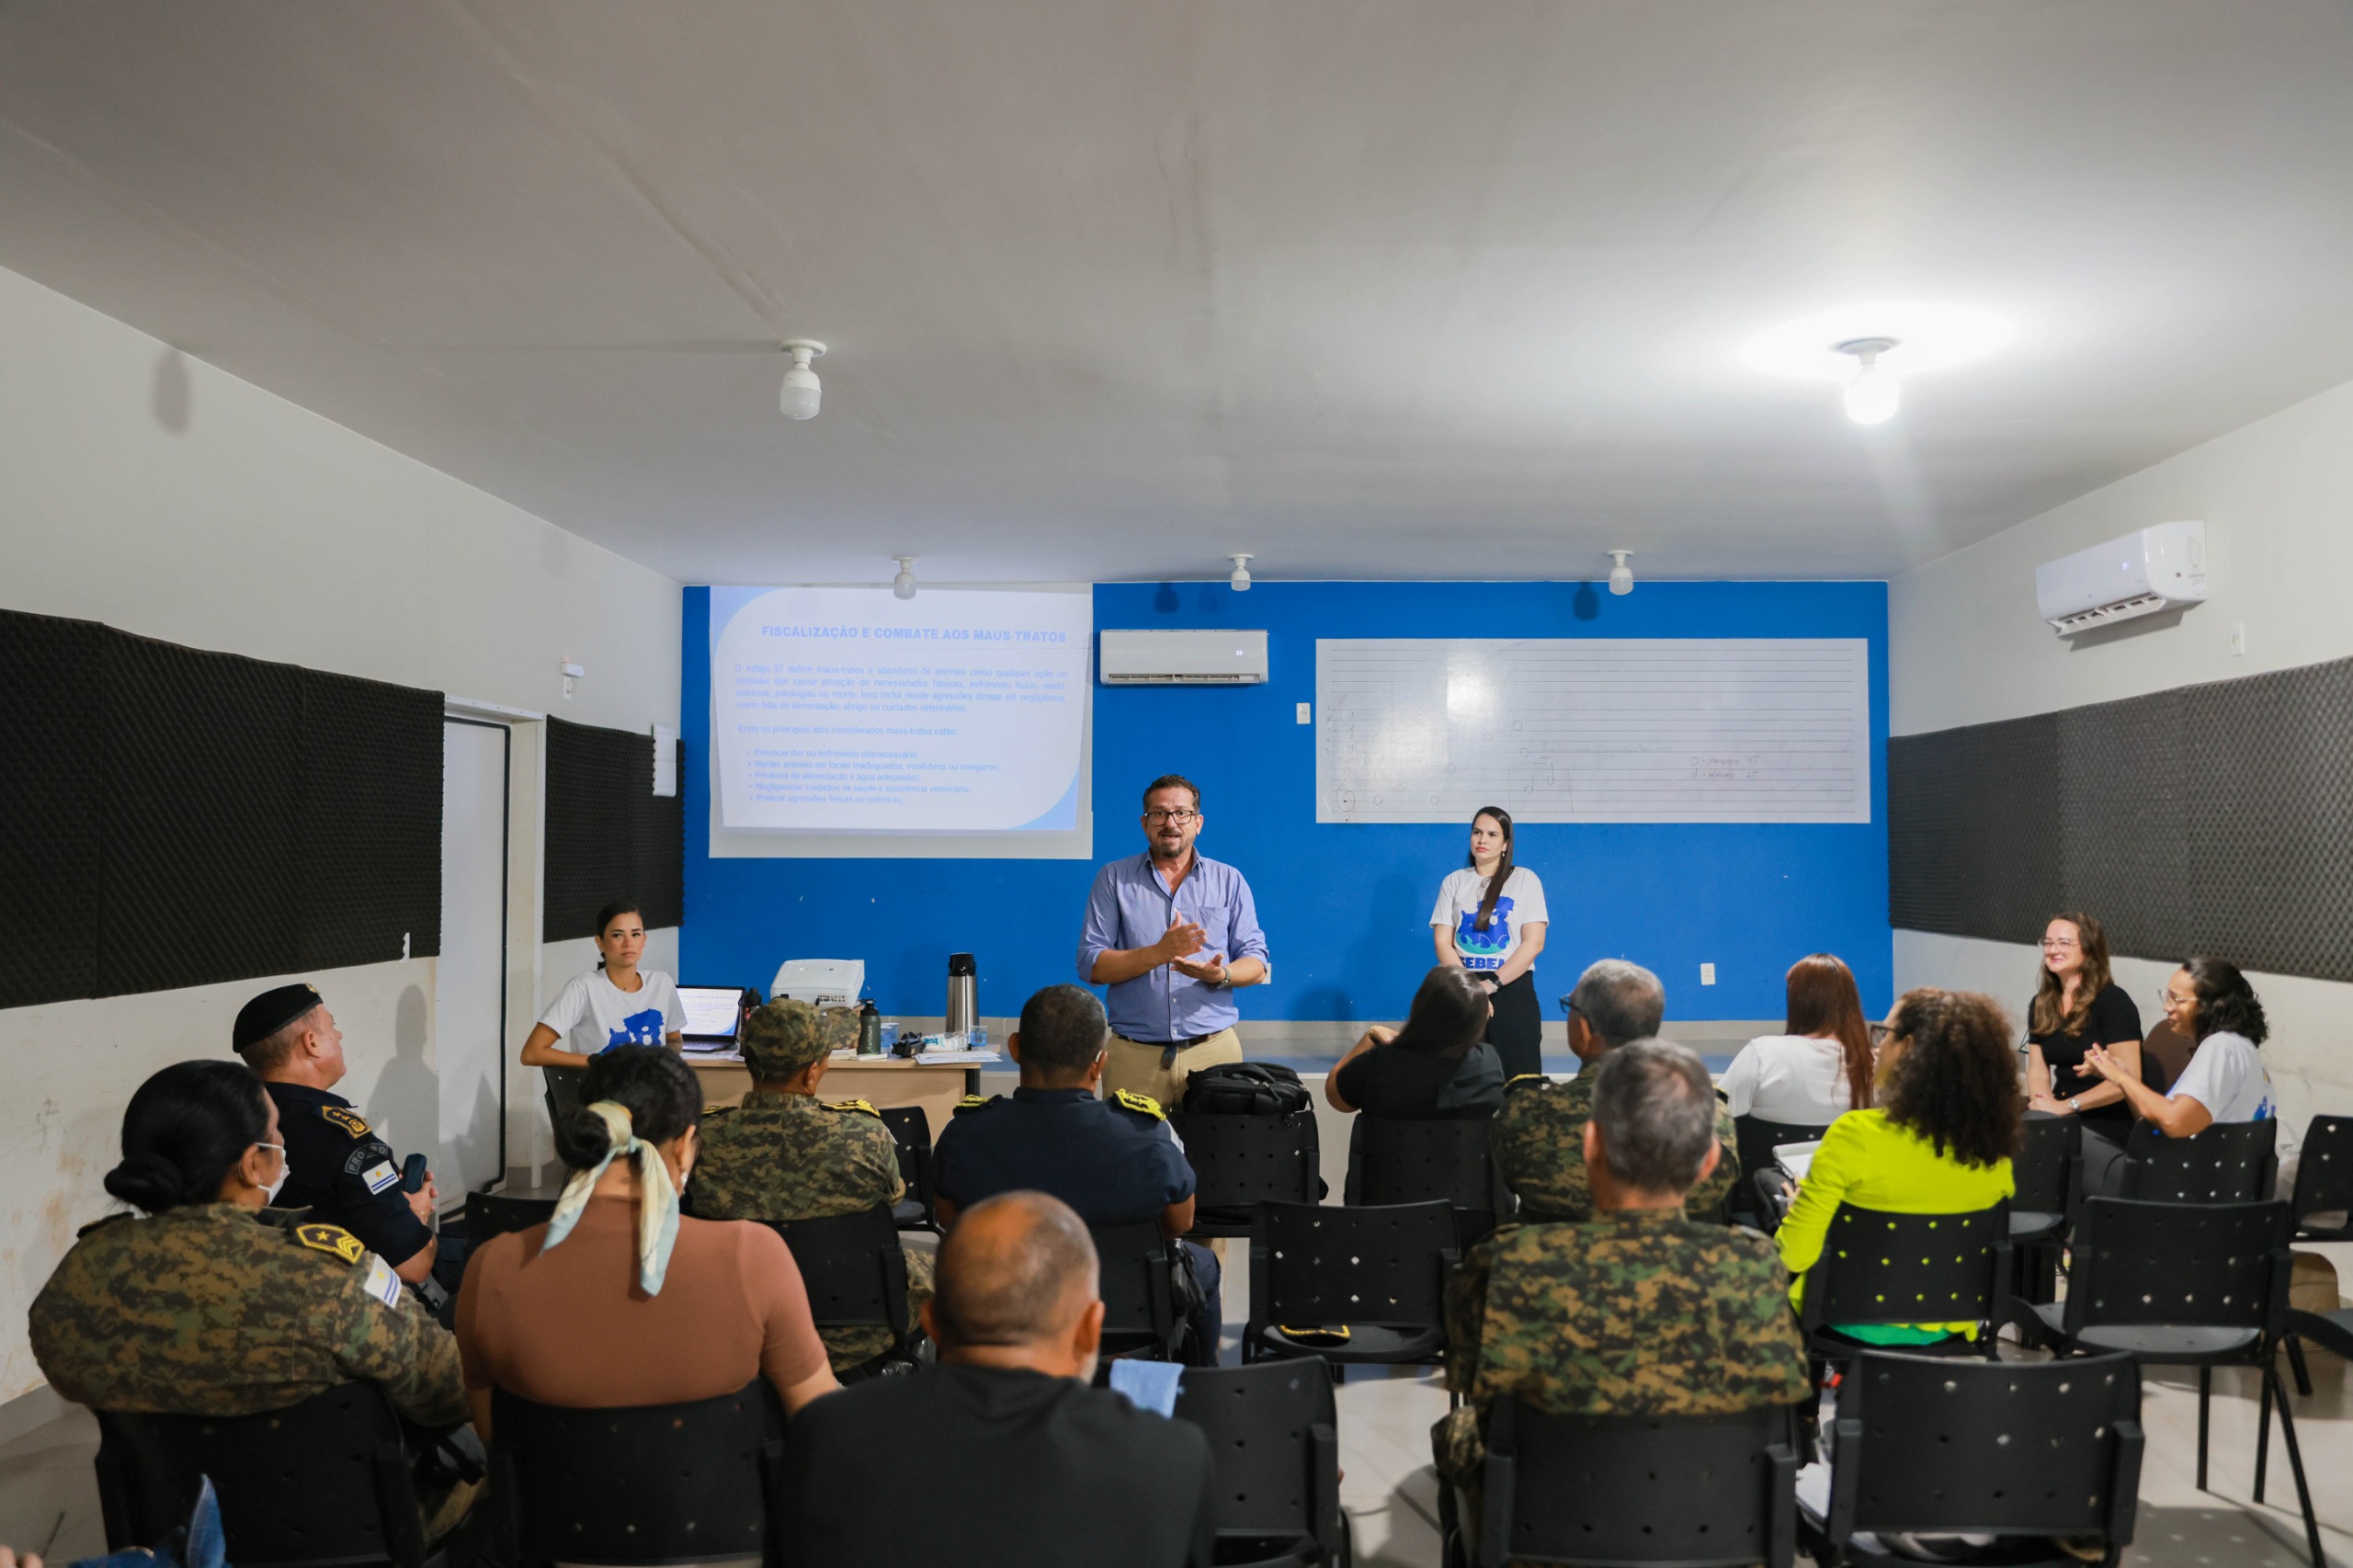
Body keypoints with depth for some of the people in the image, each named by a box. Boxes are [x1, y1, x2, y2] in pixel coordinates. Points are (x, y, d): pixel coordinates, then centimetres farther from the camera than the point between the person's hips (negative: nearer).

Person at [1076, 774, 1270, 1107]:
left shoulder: (1229, 880, 11)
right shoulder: (1114, 879, 7)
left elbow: (1256, 962, 7)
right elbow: (1090, 965, -1)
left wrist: (1221, 974, -15)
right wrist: (1159, 953, -15)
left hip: (1214, 1051, 1)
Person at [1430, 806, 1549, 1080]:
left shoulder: (1525, 879, 2)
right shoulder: (1454, 882, 9)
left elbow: (1534, 942, -5)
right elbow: (1443, 941, 2)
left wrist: (1492, 983, -13)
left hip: (1512, 989, -2)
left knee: (1517, 1078, -5)